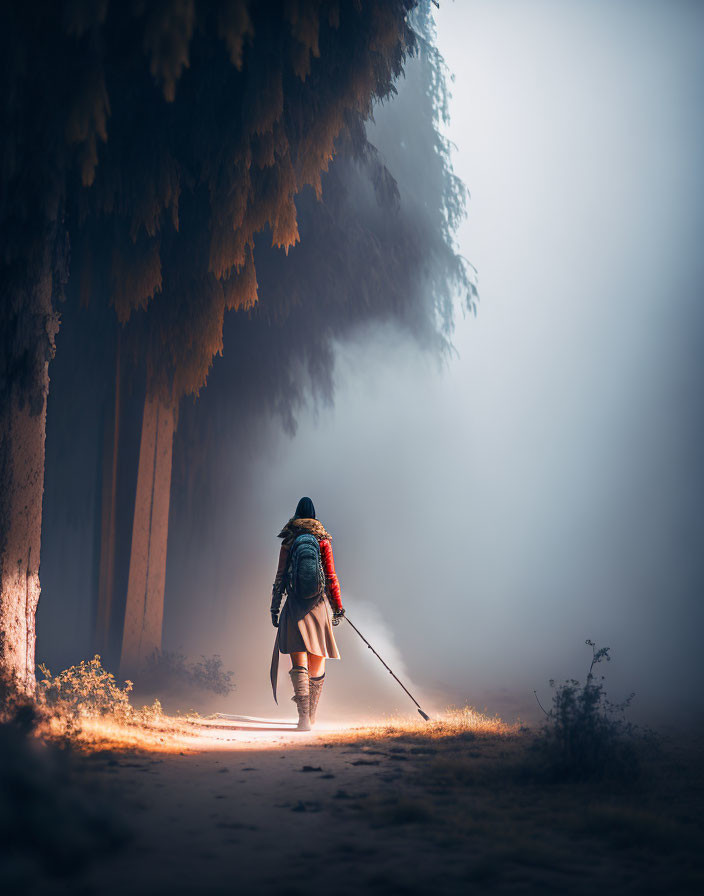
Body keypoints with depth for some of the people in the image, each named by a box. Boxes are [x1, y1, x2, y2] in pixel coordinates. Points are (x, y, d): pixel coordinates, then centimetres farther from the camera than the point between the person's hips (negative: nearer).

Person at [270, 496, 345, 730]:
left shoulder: (288, 541, 3)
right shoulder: (323, 540, 3)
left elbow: (280, 577, 3)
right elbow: (331, 577, 2)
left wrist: (274, 607, 9)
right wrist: (338, 606, 8)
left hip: (294, 606, -1)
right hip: (319, 605, 1)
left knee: (299, 665, -6)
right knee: (317, 666, 13)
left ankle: (304, 716, -19)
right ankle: (312, 715, 23)